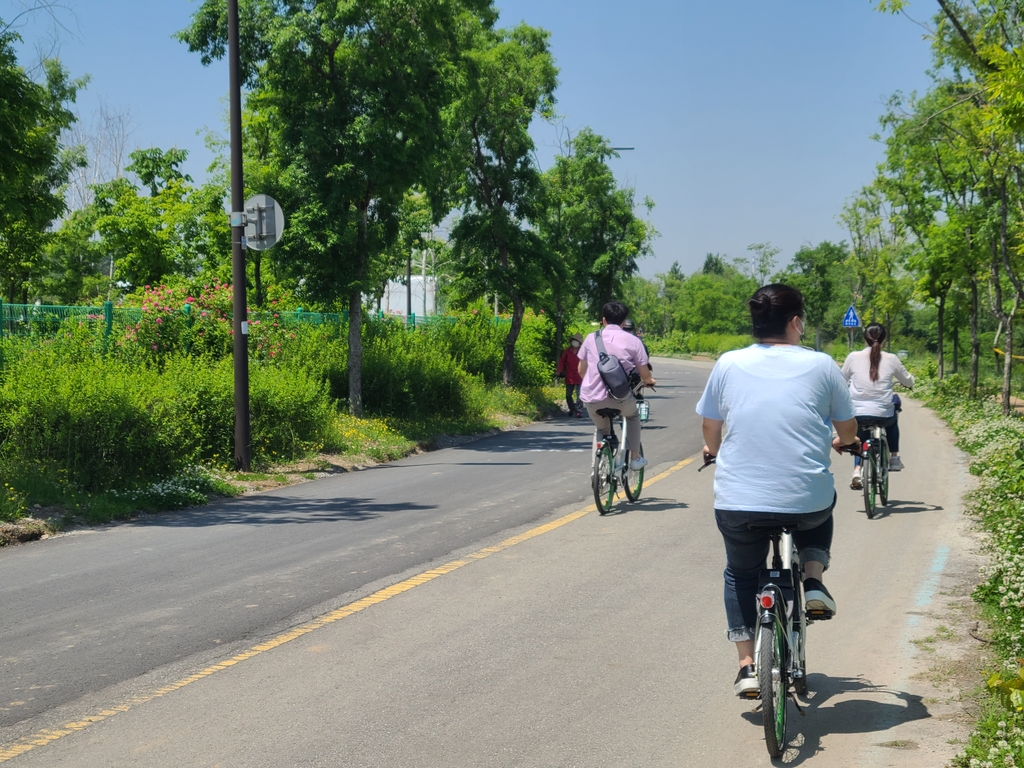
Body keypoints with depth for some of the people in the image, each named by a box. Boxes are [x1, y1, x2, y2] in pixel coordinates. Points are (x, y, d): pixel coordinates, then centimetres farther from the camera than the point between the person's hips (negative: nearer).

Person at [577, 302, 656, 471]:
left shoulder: (591, 338, 9)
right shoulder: (632, 341, 3)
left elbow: (581, 371, 16)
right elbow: (645, 375, 4)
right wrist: (649, 381, 28)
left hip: (591, 398, 2)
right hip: (620, 397, -1)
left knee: (602, 430, 28)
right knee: (633, 416, 31)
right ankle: (634, 458, 27)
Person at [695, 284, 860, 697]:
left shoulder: (728, 364, 2)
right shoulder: (821, 365, 1)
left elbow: (710, 435, 11)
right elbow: (848, 433, 11)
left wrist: (715, 450, 34)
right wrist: (834, 442, 35)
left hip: (737, 503, 0)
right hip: (807, 502, 0)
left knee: (740, 574, 24)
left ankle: (747, 666, 17)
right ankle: (813, 580, 15)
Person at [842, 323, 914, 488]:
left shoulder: (853, 357, -3)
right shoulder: (891, 359, -2)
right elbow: (909, 382, 12)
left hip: (857, 414, 0)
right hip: (883, 415, 0)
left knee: (860, 437, 29)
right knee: (893, 416, 35)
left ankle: (857, 469, 6)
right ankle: (894, 457, 32)